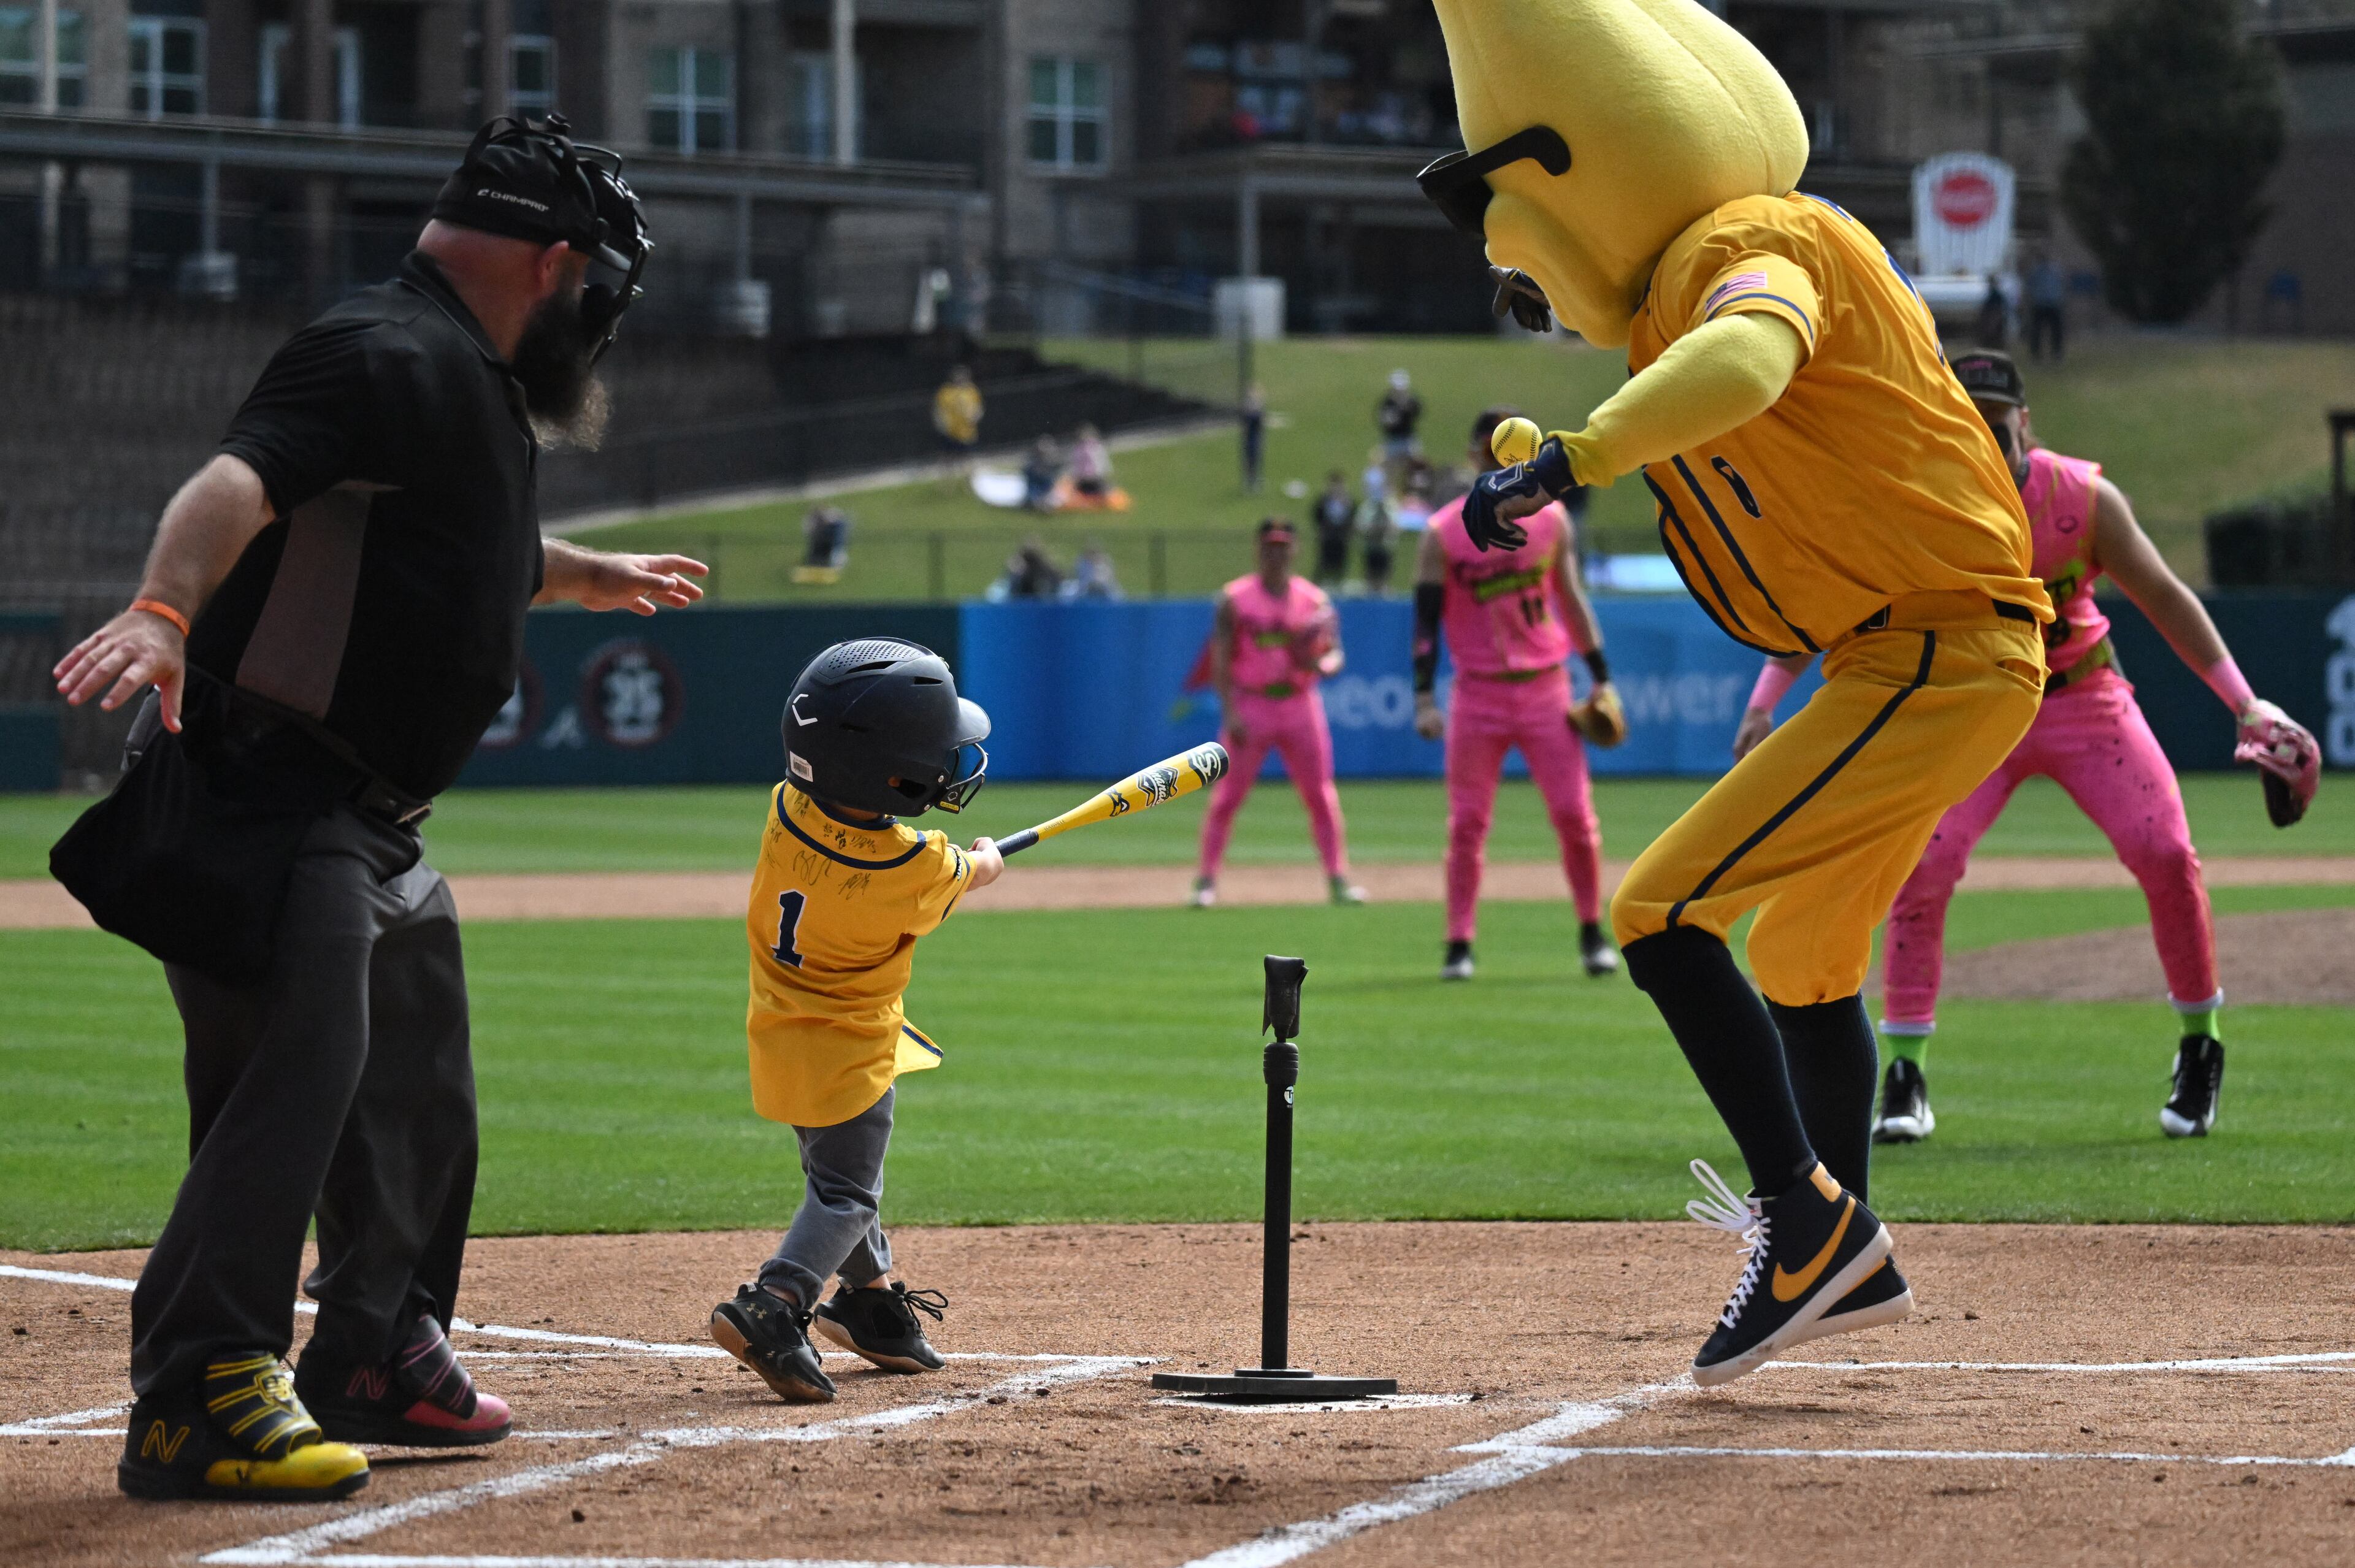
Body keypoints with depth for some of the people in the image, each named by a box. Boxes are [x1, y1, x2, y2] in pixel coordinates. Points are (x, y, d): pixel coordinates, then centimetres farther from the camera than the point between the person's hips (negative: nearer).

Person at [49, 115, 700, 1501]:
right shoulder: (387, 358, -15)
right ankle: (197, 1401, -22)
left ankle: (377, 1358, 36)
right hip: (270, 797, -11)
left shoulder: (470, 382, 19)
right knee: (299, 1066, -20)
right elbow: (241, 480, -33)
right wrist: (163, 610, -51)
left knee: (417, 1091, 20)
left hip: (365, 818, 11)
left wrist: (589, 577, 59)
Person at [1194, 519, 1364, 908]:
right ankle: (1207, 880, 1)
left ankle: (1338, 878, 5)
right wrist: (1229, 712, -16)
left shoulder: (1314, 600, 5)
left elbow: (1334, 655, 2)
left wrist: (1323, 664, -23)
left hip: (1301, 705, 2)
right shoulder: (1235, 599, -1)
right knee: (1226, 797, -4)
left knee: (1321, 797, 0)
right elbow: (1221, 661, -5)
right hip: (1250, 707, -2)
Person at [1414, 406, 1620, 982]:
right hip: (1477, 693, -2)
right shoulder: (1444, 532, -2)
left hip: (1546, 691, 2)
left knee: (1575, 815, -2)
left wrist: (1601, 679, 5)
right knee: (1467, 823, -1)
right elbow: (1427, 619, -4)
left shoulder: (1551, 518, 5)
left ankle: (1593, 935, 11)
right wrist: (1424, 697, -12)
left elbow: (1572, 599, 10)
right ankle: (1459, 945, 5)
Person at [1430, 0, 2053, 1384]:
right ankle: (1847, 1262, 37)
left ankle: (1814, 1217, -7)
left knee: (1661, 915, -13)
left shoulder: (1754, 244, -17)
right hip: (1931, 659, 10)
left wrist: (1567, 464, -47)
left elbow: (1746, 360, -39)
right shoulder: (1689, 282, 15)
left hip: (1936, 657, -10)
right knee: (1801, 961, 23)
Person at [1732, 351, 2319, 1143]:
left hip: (2084, 702, 0)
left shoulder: (2084, 498, -16)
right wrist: (1763, 705, -18)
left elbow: (2163, 596, -8)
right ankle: (1904, 1078, -9)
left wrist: (2245, 705, -12)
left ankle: (2200, 1048, 11)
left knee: (2165, 855, -12)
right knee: (1920, 866, -18)